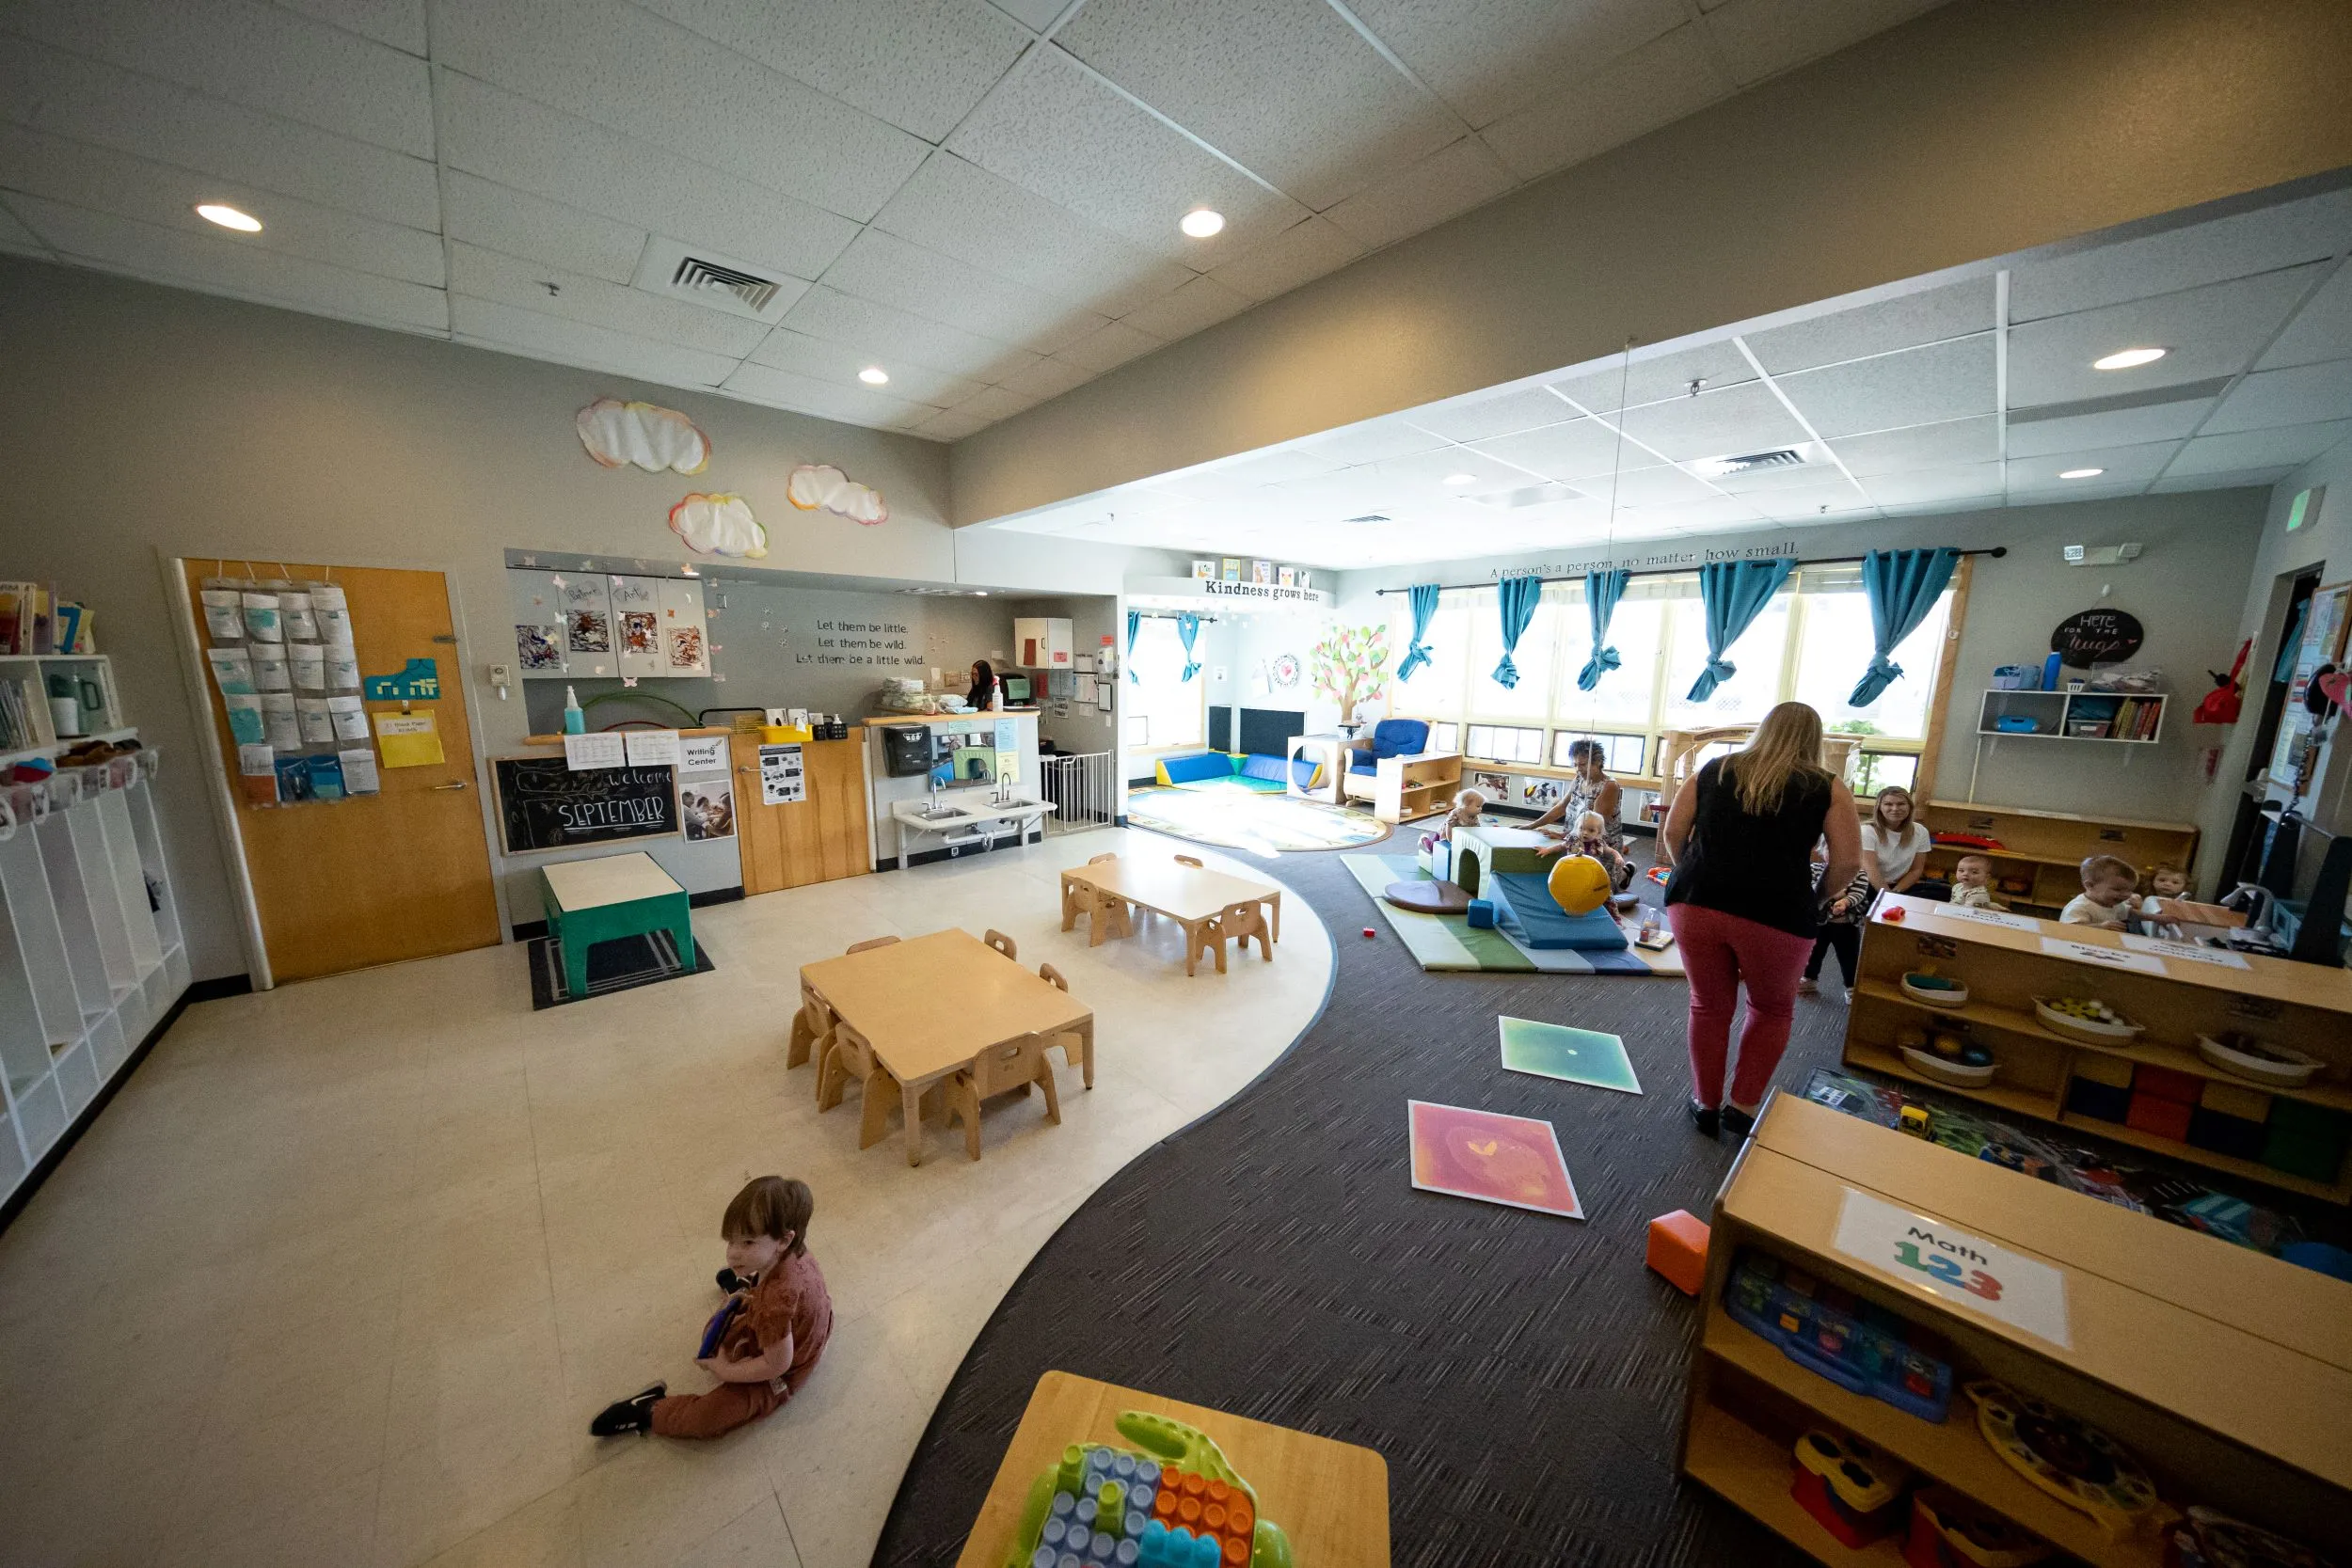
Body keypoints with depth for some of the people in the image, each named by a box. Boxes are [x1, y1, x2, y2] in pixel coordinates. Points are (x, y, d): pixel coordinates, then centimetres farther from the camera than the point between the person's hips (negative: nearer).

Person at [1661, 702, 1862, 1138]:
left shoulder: (1713, 770, 12)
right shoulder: (1827, 787, 8)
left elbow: (1671, 834, 10)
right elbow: (1848, 863, 2)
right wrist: (1812, 897, 19)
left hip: (1695, 903, 2)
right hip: (1775, 915, -1)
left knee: (1709, 1006, 20)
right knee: (1772, 1009, 25)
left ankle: (1706, 1104, 31)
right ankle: (1743, 1106, 26)